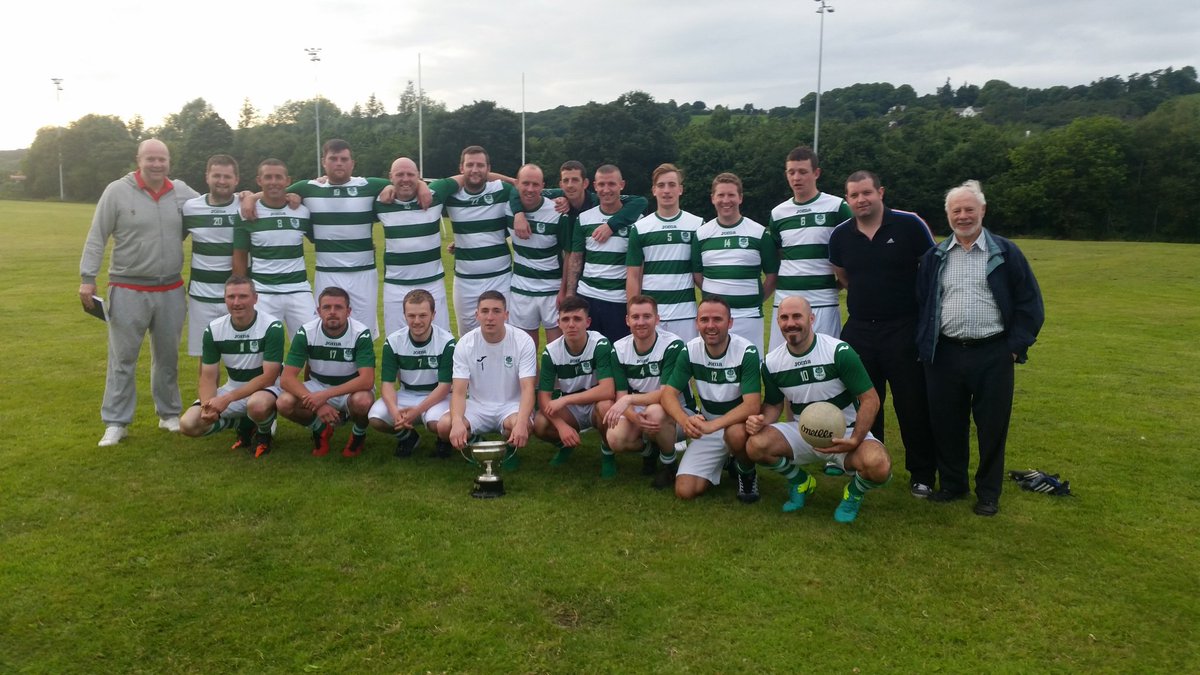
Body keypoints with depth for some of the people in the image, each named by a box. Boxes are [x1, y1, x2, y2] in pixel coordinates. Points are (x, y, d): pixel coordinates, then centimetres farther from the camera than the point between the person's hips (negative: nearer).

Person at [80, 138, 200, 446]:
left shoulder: (182, 191, 2)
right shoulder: (117, 191, -6)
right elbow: (96, 238, -4)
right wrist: (87, 277, -8)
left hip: (171, 291, 3)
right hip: (128, 291, -3)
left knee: (168, 357, 14)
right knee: (122, 360, 3)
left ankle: (169, 414, 27)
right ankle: (116, 423, 12)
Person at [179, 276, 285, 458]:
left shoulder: (272, 327, -19)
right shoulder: (213, 329, -6)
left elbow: (268, 377, -22)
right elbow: (208, 377, -4)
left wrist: (227, 399, -30)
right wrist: (207, 405, -26)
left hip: (266, 389, -5)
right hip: (233, 389, 5)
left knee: (258, 406, -40)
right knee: (188, 424, -15)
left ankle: (264, 433, -4)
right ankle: (243, 422, 9)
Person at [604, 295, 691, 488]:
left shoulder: (673, 345, -20)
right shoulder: (619, 349, -6)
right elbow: (621, 396, -11)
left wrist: (629, 399, -37)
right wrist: (636, 418, -33)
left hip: (678, 413, -4)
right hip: (638, 412, 4)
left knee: (655, 412, -39)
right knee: (615, 439, -27)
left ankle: (669, 464, -9)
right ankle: (649, 448, 10)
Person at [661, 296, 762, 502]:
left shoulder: (747, 352, -21)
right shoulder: (690, 351, -10)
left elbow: (752, 405, -29)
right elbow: (668, 393, -13)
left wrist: (713, 425, -43)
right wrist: (685, 420, -35)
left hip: (739, 424, -3)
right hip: (708, 427, 3)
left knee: (736, 433, -41)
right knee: (685, 491, -12)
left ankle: (747, 472, -4)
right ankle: (723, 461, 19)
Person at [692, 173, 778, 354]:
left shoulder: (759, 233, 2)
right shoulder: (702, 234, 7)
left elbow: (772, 274, 6)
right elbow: (697, 273, 13)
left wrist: (755, 300, 2)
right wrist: (714, 295, 5)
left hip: (749, 316, -1)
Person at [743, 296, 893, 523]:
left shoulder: (839, 352, -17)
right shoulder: (771, 362, -3)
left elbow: (870, 399, -14)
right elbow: (774, 404, 10)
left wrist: (855, 440, -28)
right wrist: (762, 421, -15)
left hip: (845, 433, -3)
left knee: (879, 467, -35)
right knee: (756, 445, -24)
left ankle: (855, 492, 6)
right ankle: (800, 481, 8)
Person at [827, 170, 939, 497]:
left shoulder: (909, 224, -8)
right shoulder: (840, 235, 2)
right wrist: (865, 295, 11)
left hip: (904, 329, -3)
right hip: (859, 331, 4)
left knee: (913, 405, 3)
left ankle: (922, 474, 18)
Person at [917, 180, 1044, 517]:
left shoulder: (1005, 253, 1)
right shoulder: (934, 257, 8)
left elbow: (1029, 303, 2)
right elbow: (920, 303, 12)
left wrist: (1016, 346, -4)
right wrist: (924, 345, 3)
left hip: (992, 355, -2)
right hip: (944, 355, 2)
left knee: (992, 425, 6)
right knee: (947, 424, 9)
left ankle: (988, 492, 20)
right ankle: (952, 483, 26)